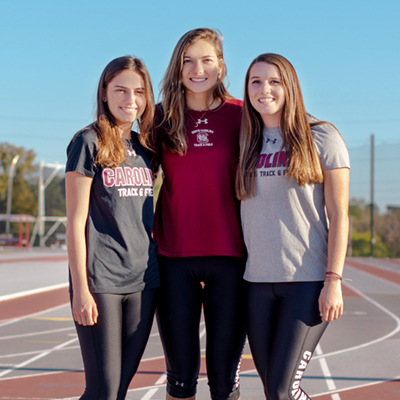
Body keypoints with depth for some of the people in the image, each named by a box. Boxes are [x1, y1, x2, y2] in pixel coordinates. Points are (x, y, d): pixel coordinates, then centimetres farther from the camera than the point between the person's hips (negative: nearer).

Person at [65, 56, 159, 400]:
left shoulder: (145, 148, 13)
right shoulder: (89, 143, -4)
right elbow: (76, 222, -7)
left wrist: (157, 268, 14)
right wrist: (80, 287, -11)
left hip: (143, 280, 6)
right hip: (101, 280, -5)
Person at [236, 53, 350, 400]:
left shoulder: (321, 138, -1)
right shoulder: (245, 144, 11)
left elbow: (338, 214, -4)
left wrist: (334, 280, -11)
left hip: (308, 280, -4)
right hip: (257, 281, 5)